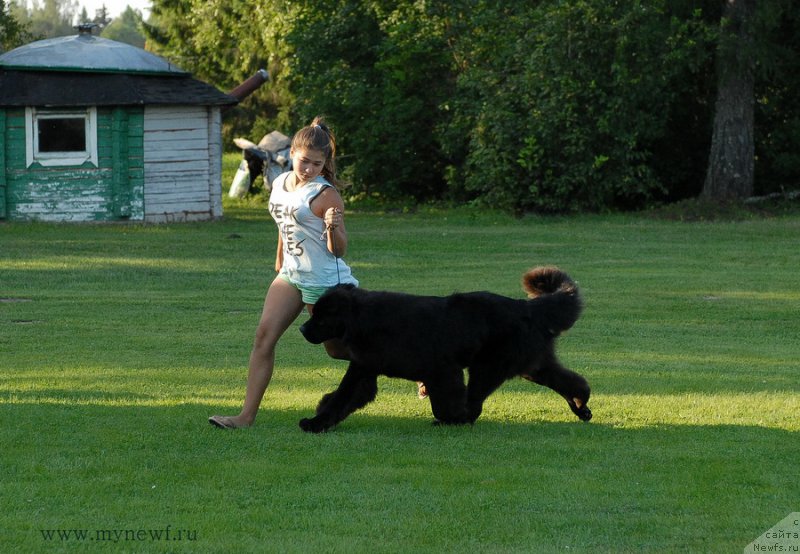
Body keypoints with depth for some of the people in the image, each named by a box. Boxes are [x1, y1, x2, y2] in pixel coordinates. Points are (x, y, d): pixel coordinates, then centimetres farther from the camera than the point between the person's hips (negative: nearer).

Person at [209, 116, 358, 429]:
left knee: (338, 349, 7)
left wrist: (334, 228, -34)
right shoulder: (279, 184, 5)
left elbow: (338, 251, -15)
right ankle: (248, 414, -11)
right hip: (290, 275, 7)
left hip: (324, 280, -7)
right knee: (264, 335, -10)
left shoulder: (325, 195, -16)